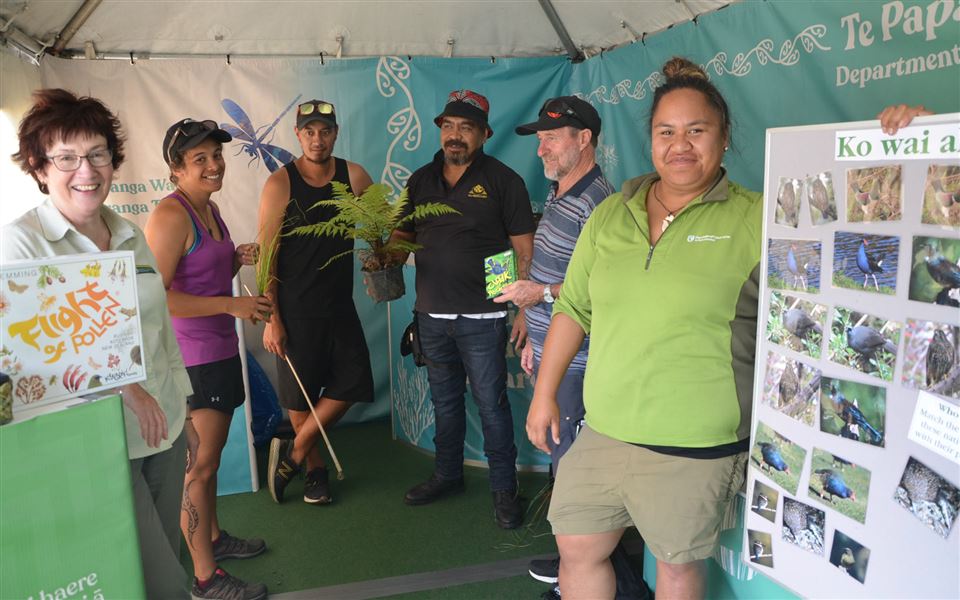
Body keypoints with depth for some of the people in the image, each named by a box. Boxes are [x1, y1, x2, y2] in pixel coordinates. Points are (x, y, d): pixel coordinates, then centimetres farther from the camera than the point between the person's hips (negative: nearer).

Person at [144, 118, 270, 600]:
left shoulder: (209, 208, 11)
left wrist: (238, 259, 3)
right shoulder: (170, 216, -17)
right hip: (190, 356, -9)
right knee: (199, 465, 0)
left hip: (219, 350, 9)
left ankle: (213, 537, 39)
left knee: (210, 456, 22)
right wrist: (233, 304, -23)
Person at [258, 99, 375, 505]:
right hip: (294, 308, -3)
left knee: (351, 384, 1)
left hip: (340, 304, 4)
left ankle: (292, 454, 18)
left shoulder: (353, 176, 0)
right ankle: (316, 470, 27)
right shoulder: (280, 184, -9)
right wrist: (271, 319, -12)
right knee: (300, 395, 6)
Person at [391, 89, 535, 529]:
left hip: (482, 316, -5)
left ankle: (504, 488, 17)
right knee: (444, 400, 17)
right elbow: (404, 236, 16)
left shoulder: (502, 180, -5)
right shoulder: (421, 180, 9)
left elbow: (524, 250, -6)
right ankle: (448, 474, 34)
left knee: (491, 403, 2)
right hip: (432, 314, 5)